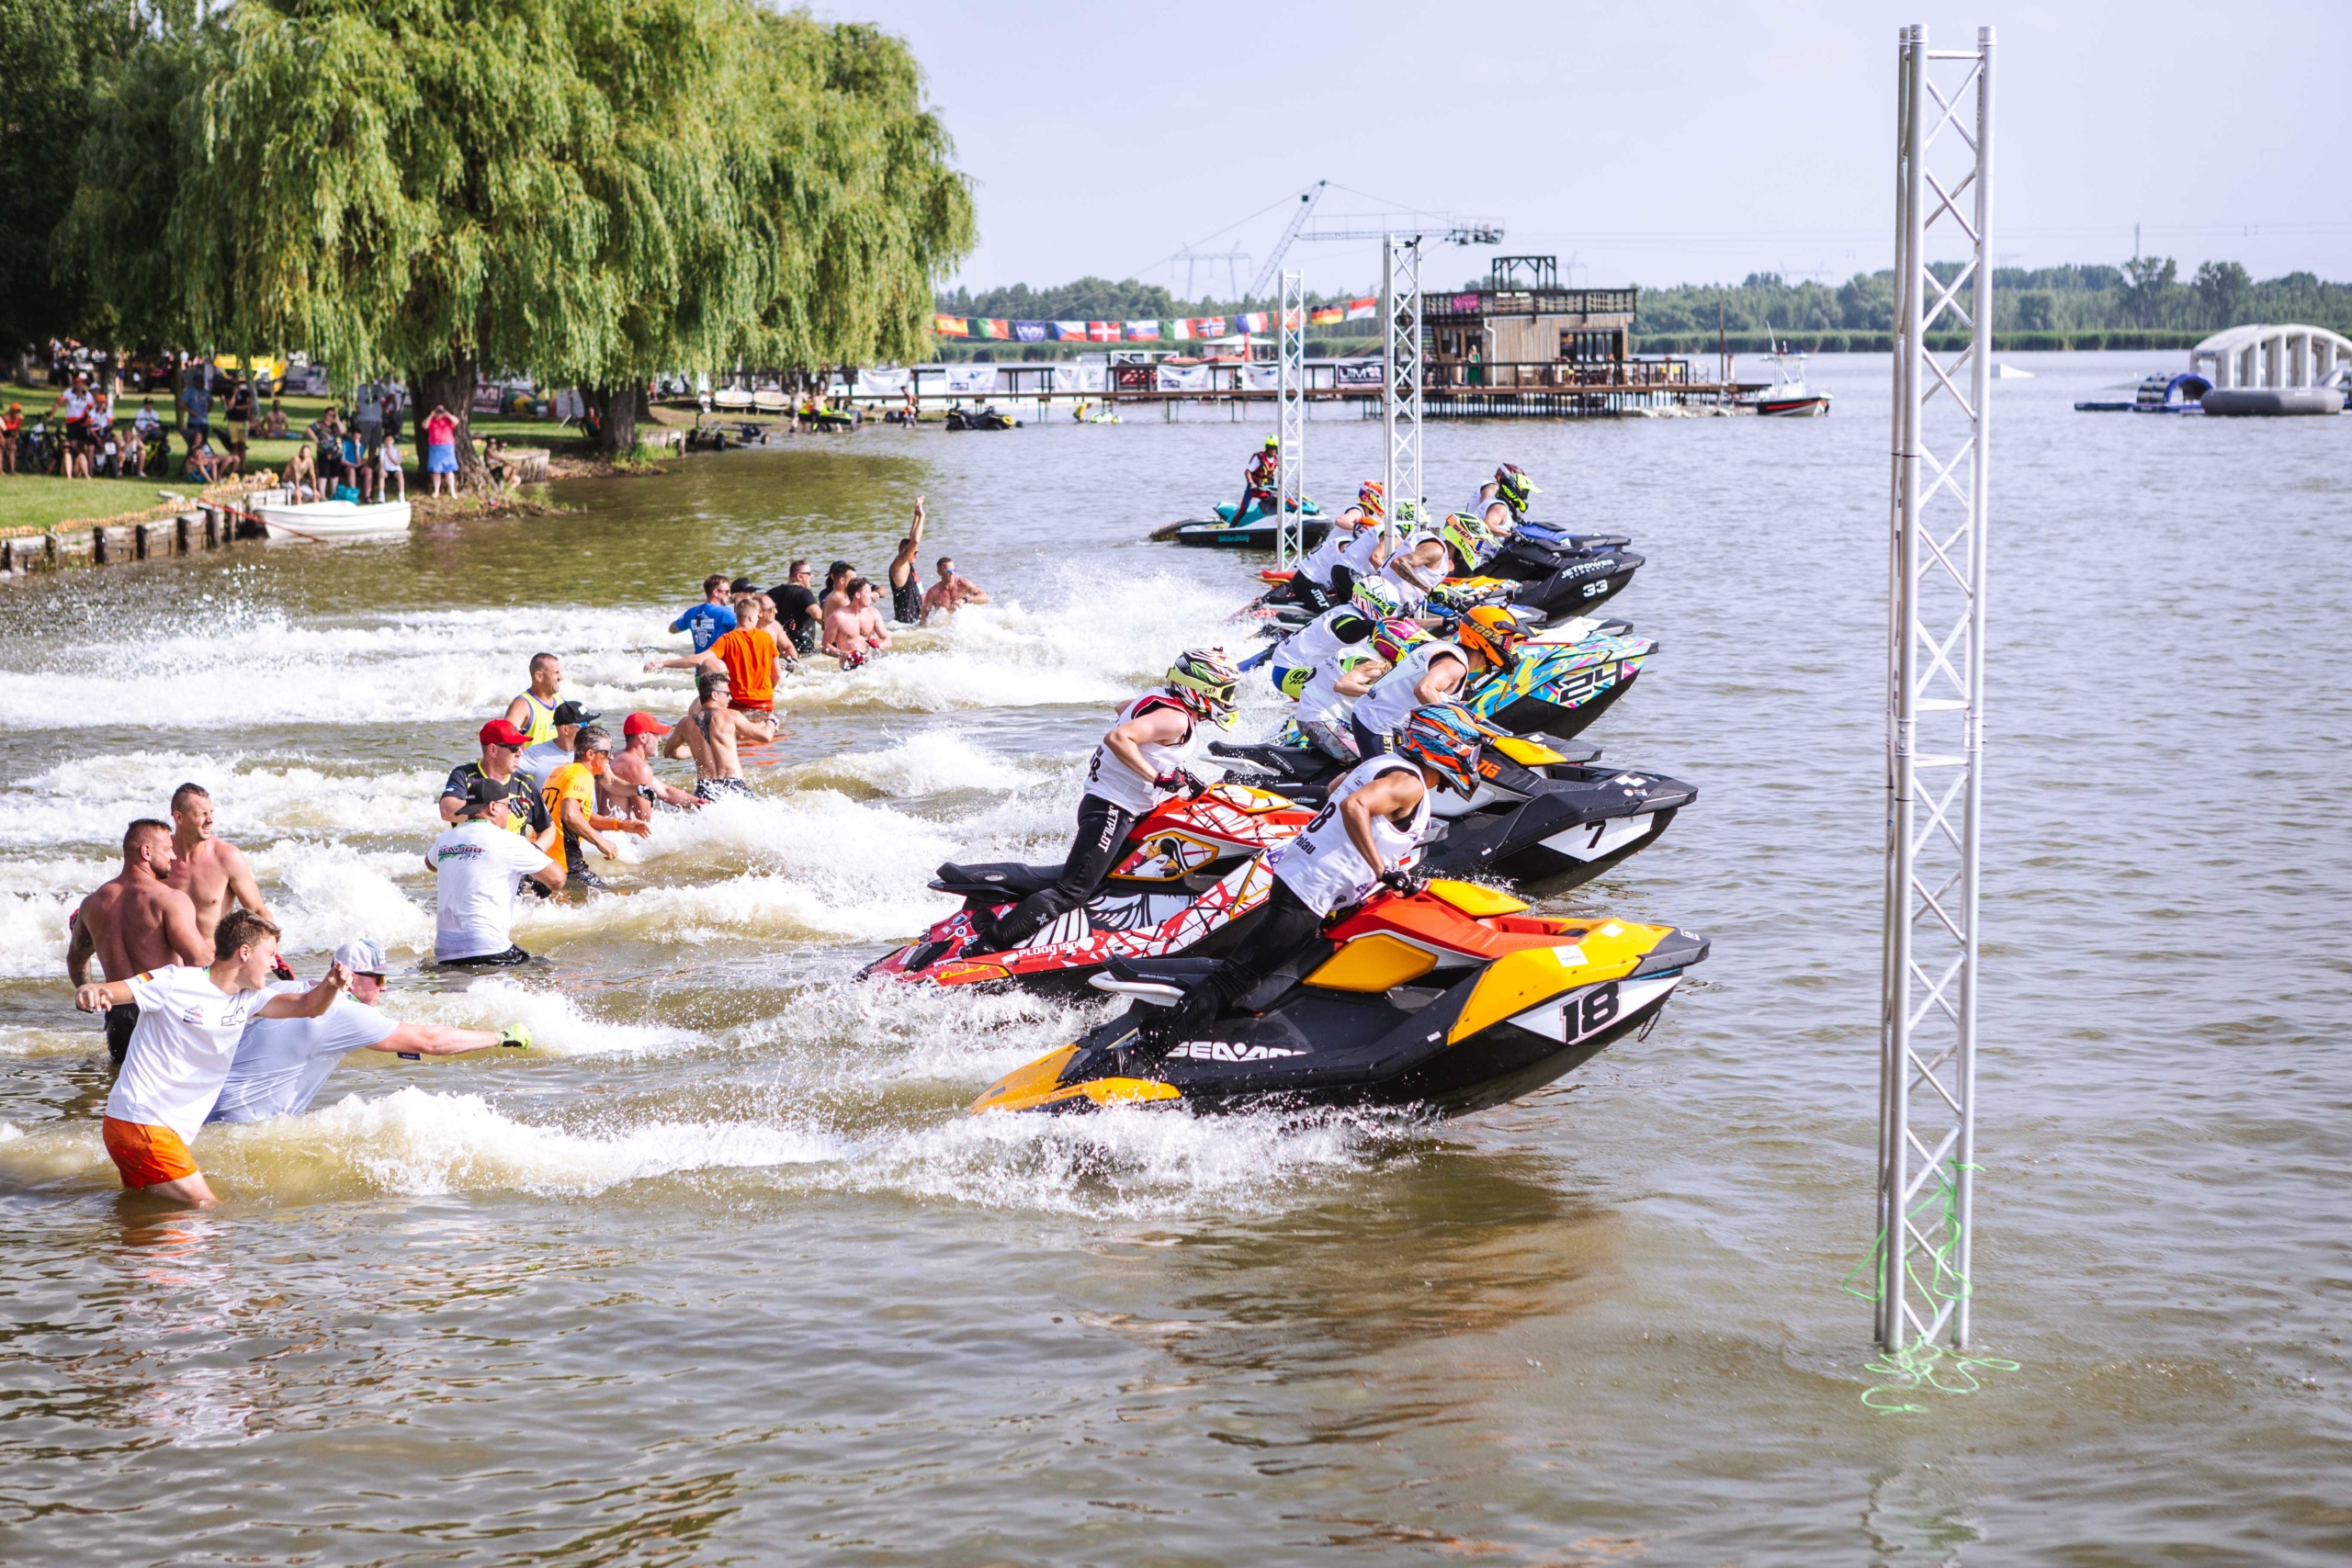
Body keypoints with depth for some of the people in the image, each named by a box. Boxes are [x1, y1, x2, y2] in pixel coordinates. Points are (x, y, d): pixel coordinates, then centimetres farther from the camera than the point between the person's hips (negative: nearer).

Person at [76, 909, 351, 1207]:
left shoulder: (247, 1000, 8)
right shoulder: (176, 983, -14)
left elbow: (307, 1006, 3)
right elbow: (106, 992, -16)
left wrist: (331, 985, -19)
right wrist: (89, 993, -41)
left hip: (172, 1132, 9)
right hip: (139, 1124, -9)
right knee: (204, 1207, -11)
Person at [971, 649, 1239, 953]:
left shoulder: (1159, 698, 12)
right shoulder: (1176, 718, -17)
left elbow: (1124, 710, 34)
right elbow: (1117, 737, -30)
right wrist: (1159, 777, -28)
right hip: (1112, 810, -10)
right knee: (1073, 890, -15)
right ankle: (992, 942, -21)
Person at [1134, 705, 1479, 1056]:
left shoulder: (1384, 764, 14)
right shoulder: (1410, 783, -15)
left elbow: (1336, 787, 33)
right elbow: (1354, 806, -32)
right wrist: (1384, 871, -29)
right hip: (1309, 898, -10)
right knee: (1235, 977, -11)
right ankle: (1150, 1038, -15)